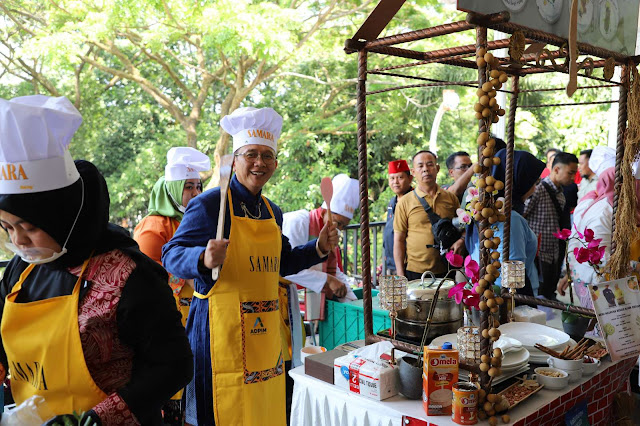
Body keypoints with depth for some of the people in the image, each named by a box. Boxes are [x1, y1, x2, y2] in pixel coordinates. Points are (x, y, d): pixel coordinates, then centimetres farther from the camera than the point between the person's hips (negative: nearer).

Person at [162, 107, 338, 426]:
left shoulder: (272, 212, 12)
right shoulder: (209, 204, -9)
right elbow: (171, 255, -9)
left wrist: (318, 249, 10)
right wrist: (203, 258, -30)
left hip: (266, 331, 7)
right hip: (222, 328, -6)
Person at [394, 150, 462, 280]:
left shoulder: (451, 197, 8)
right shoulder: (405, 202, 0)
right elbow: (399, 241, 0)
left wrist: (461, 240, -6)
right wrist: (400, 275, -5)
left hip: (446, 270, 3)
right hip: (415, 271, -2)